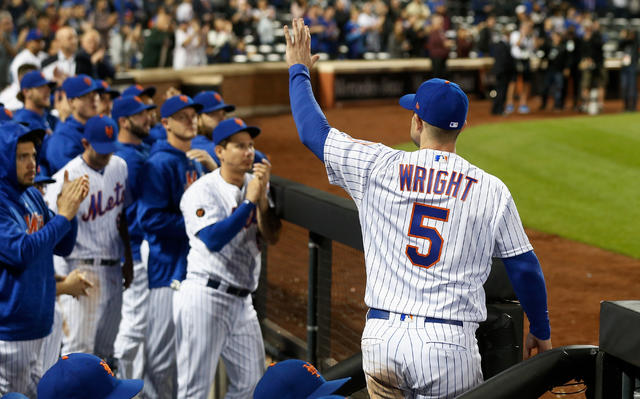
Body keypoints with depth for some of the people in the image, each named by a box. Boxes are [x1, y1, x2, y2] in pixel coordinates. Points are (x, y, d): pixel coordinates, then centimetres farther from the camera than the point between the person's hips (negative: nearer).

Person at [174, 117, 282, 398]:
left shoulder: (255, 186, 11)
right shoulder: (201, 191, -8)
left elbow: (271, 236, 1)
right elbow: (214, 239, -22)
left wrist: (262, 196, -12)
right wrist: (250, 201, -20)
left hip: (241, 301, 7)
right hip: (205, 297, -7)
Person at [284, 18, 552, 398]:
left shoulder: (378, 168, 1)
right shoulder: (491, 190, 1)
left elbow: (314, 131, 13)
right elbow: (525, 267, 6)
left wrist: (299, 70, 29)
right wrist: (541, 331, 20)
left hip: (382, 340, 1)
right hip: (451, 346, -1)